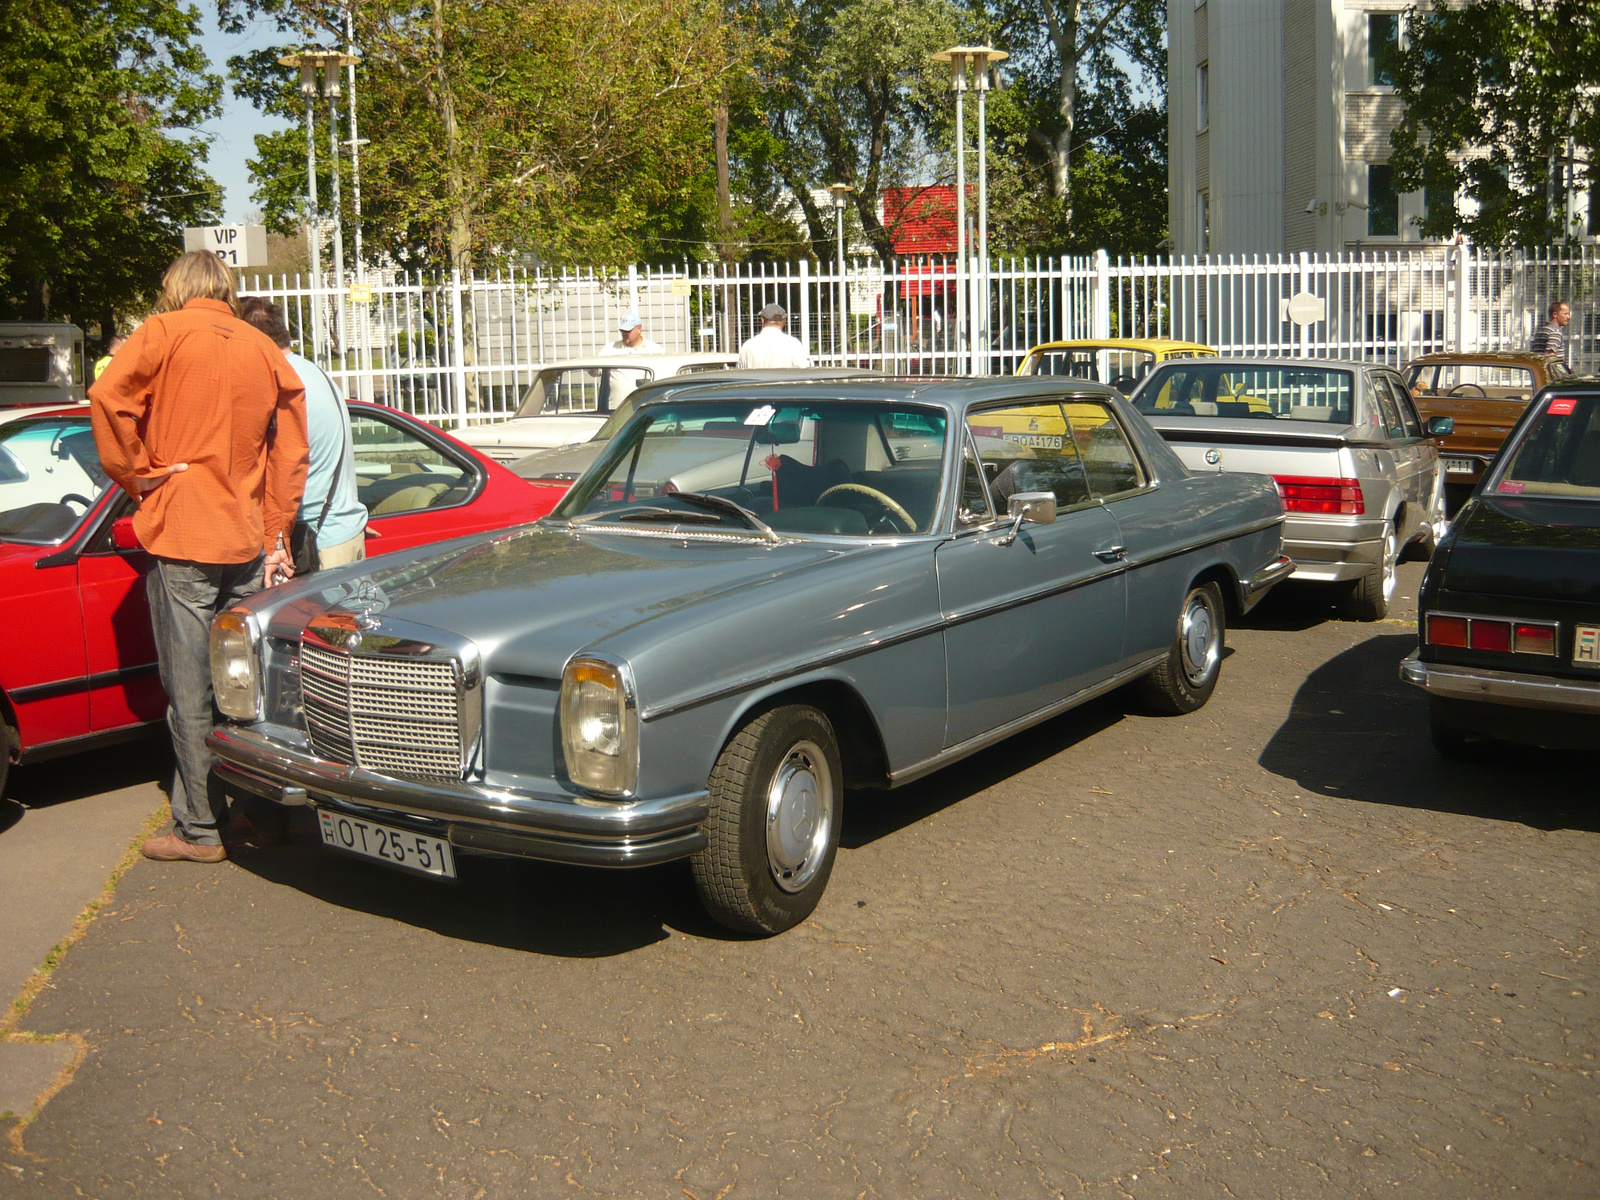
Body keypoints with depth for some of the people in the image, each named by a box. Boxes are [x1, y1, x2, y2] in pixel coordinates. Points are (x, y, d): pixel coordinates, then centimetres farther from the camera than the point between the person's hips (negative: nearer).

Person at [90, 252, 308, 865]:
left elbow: (108, 396, -18)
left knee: (191, 694, 0)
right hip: (248, 539, 5)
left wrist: (136, 474, -7)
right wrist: (276, 535, 12)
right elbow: (290, 452, 9)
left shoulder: (165, 332, -2)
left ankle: (201, 829, 6)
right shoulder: (266, 350, 11)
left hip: (182, 538, -5)